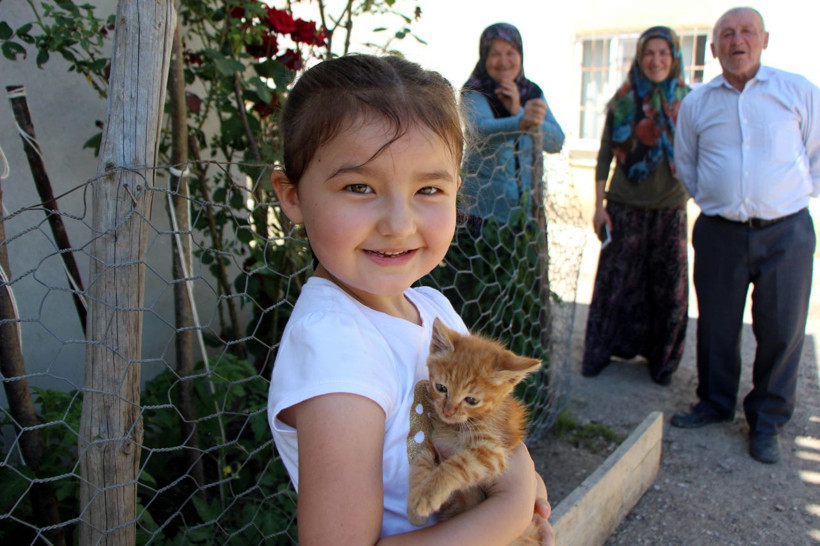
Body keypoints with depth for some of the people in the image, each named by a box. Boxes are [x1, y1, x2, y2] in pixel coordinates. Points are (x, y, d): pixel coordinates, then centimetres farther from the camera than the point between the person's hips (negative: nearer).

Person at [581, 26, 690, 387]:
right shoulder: (623, 100, 1)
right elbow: (605, 154, 2)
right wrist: (599, 205, -2)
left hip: (670, 208, 1)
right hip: (626, 207, -1)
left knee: (668, 286, 5)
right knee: (615, 279, 3)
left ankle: (661, 358, 22)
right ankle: (599, 352, 19)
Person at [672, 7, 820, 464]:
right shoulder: (696, 103, 7)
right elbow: (686, 165, 20)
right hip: (719, 233, 1)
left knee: (781, 328, 3)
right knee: (716, 324, 9)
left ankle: (768, 419, 20)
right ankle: (716, 402, 29)